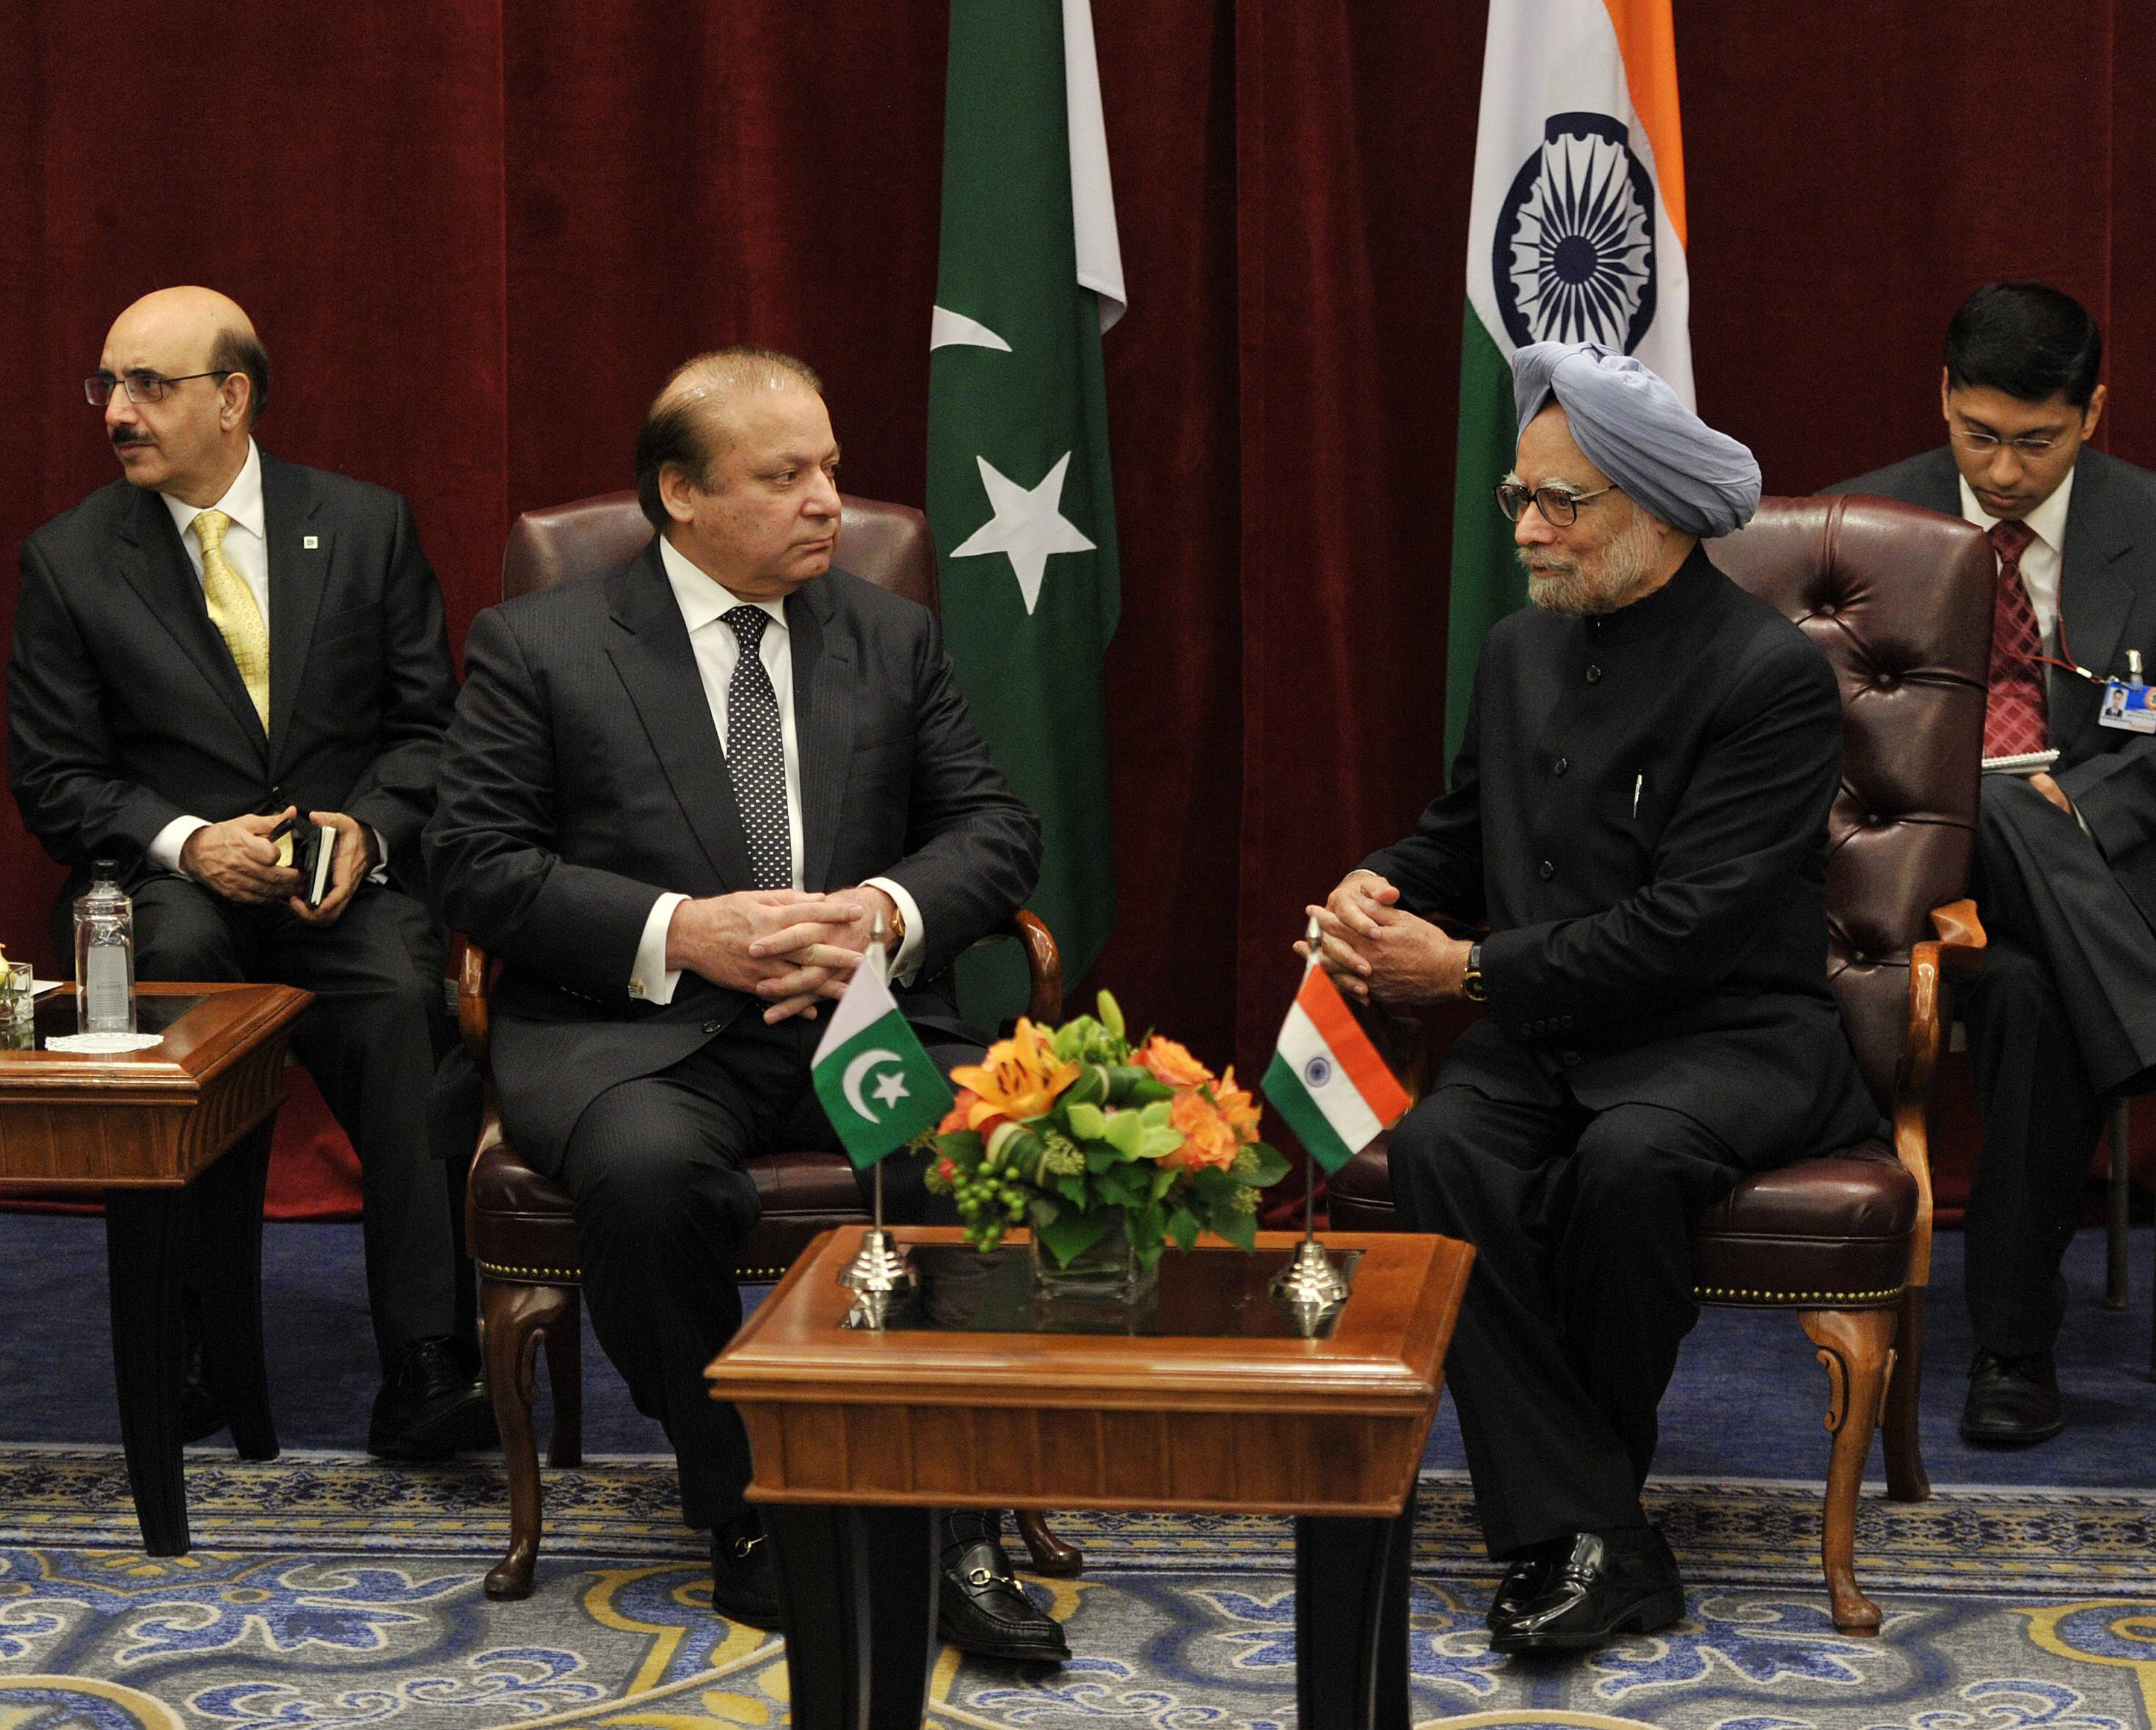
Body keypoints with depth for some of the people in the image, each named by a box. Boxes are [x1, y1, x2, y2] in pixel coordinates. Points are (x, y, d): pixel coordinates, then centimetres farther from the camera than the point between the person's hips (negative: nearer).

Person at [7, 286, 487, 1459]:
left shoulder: (367, 527, 8)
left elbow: (429, 728, 9)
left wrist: (369, 826, -13)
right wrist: (187, 843, -14)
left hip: (347, 876, 0)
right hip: (165, 881, 0)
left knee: (399, 995, -33)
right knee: (170, 961, -37)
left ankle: (425, 1372, -36)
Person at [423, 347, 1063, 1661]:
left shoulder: (894, 638, 14)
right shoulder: (540, 648, 4)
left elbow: (996, 828, 12)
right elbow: (475, 860, -3)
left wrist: (887, 911, -10)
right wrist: (677, 934, -16)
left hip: (869, 1009, 3)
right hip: (636, 1027, -2)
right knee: (649, 1170, -36)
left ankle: (956, 1520, -16)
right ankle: (745, 1505, -14)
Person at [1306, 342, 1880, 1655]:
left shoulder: (1771, 674, -10)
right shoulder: (1524, 651, 14)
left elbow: (1688, 927, -17)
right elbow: (1461, 834, 27)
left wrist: (1473, 971, -15)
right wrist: (1378, 889, 3)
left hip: (1734, 1036, -6)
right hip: (1554, 1031, 6)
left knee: (1627, 1160, -37)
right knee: (1441, 1150, -27)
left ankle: (1565, 1510, -14)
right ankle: (1590, 1538, -28)